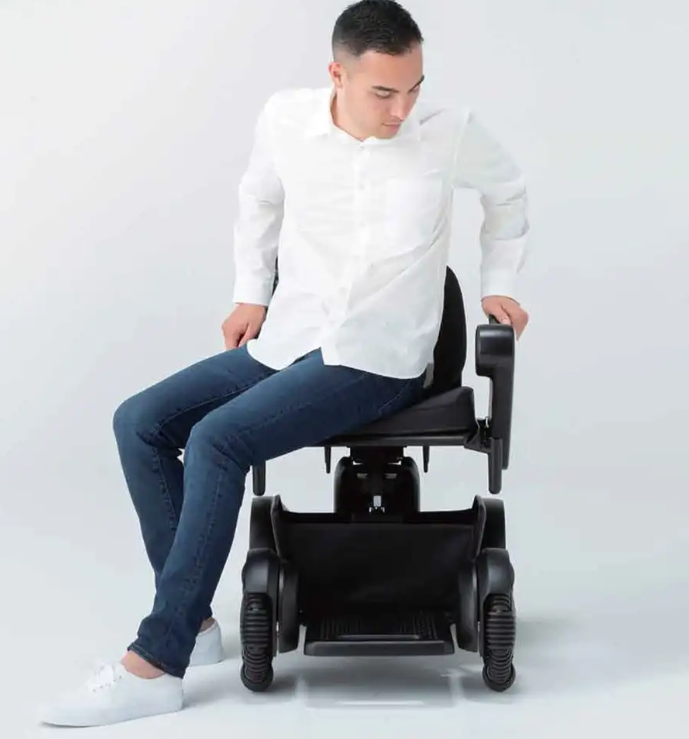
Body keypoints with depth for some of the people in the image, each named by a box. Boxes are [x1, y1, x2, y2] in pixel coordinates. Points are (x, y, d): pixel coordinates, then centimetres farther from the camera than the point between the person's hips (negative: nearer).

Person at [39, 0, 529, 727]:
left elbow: (508, 190, 12)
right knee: (140, 421, -9)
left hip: (376, 360, -5)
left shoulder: (450, 133, -11)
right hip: (283, 341, 6)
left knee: (216, 440, -25)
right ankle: (195, 621, -3)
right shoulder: (285, 117, -3)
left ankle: (156, 663, -19)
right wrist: (251, 293, 13)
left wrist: (497, 283, 10)